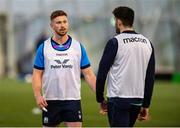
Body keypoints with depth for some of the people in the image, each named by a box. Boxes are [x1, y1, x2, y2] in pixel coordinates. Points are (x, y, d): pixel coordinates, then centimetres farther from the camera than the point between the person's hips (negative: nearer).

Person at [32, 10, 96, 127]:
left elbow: (88, 74, 3)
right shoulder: (43, 48, 3)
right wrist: (38, 95, -14)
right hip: (50, 101, 0)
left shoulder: (78, 47, 4)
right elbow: (37, 74, 2)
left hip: (72, 100, 0)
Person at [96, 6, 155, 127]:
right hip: (137, 101, 6)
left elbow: (102, 73, -7)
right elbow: (150, 78, 11)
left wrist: (100, 99, 4)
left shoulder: (115, 42, -8)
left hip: (118, 100, -6)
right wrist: (146, 105, 15)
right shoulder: (147, 43, 10)